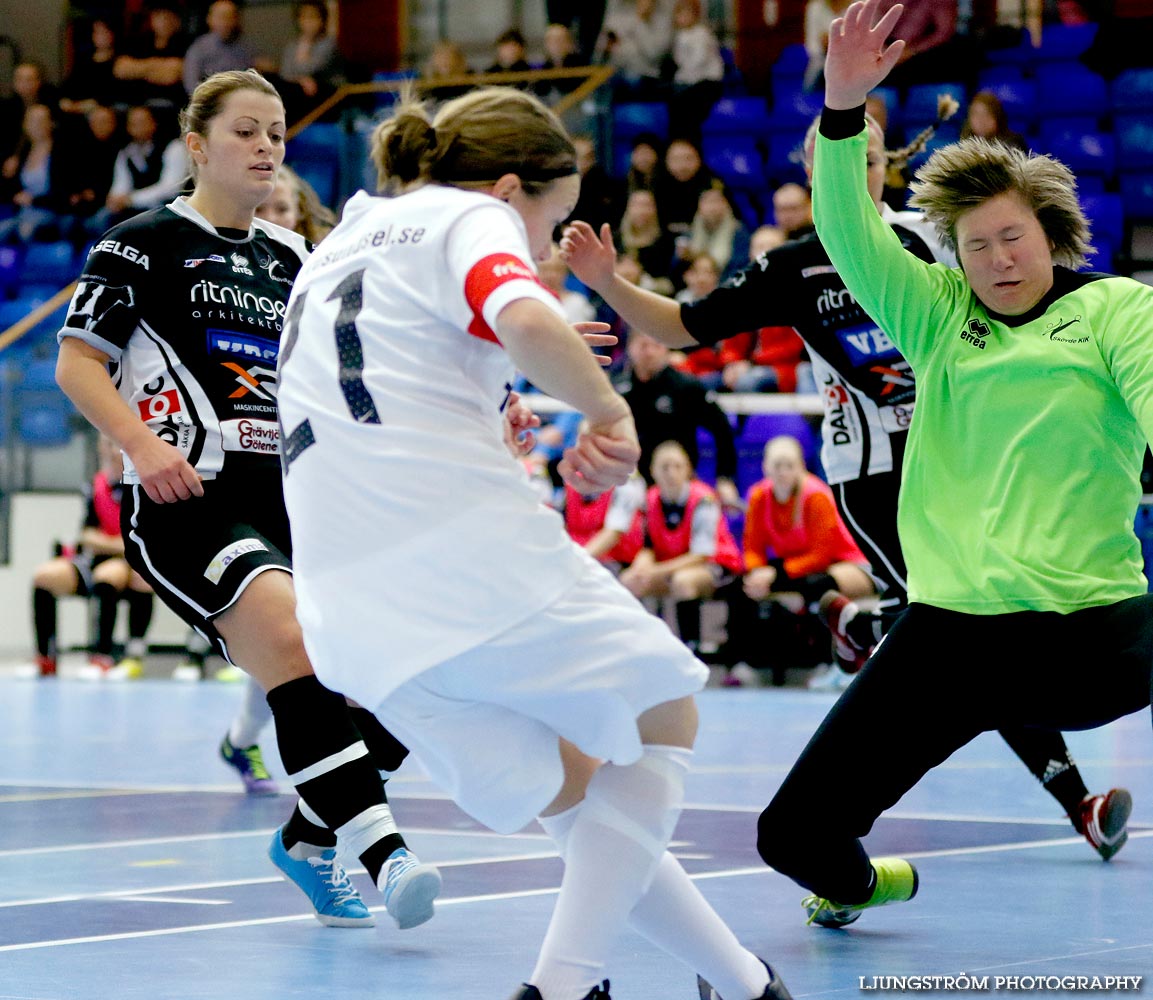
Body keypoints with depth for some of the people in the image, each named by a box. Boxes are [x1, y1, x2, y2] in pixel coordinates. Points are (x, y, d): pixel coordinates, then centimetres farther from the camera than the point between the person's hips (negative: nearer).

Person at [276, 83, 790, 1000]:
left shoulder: (331, 255, 27)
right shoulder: (467, 219, 3)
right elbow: (527, 322, -21)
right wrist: (608, 413, -7)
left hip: (354, 616, 8)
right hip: (478, 559, -7)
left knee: (578, 799, 19)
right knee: (664, 718, 14)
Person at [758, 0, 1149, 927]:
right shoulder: (936, 314, 12)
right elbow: (850, 236, 2)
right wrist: (843, 110, -13)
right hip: (947, 634, 2)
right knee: (793, 835, 1)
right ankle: (860, 881, 36)